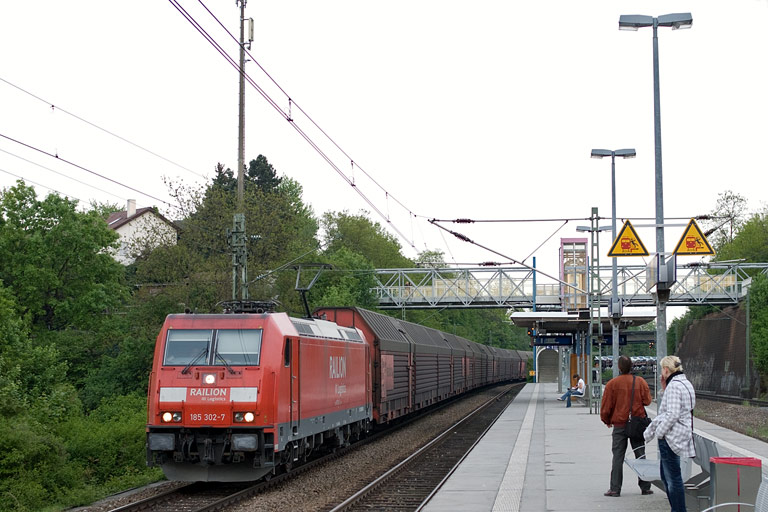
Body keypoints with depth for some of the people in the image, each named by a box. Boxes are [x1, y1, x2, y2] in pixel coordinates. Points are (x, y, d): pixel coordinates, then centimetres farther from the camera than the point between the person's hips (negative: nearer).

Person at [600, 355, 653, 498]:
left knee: (618, 457, 2)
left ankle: (615, 489, -1)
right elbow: (647, 401, 3)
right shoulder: (641, 382, -2)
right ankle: (645, 487, 14)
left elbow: (606, 406, -5)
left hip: (619, 424, -2)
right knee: (640, 456, 11)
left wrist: (607, 421, 12)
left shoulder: (612, 384, -8)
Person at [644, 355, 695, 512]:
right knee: (666, 476, 18)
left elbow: (672, 414, -23)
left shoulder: (674, 386, -16)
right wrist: (665, 389, 14)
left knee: (673, 478, -7)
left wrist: (658, 432, -15)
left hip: (671, 437, -11)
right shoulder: (685, 383, 15)